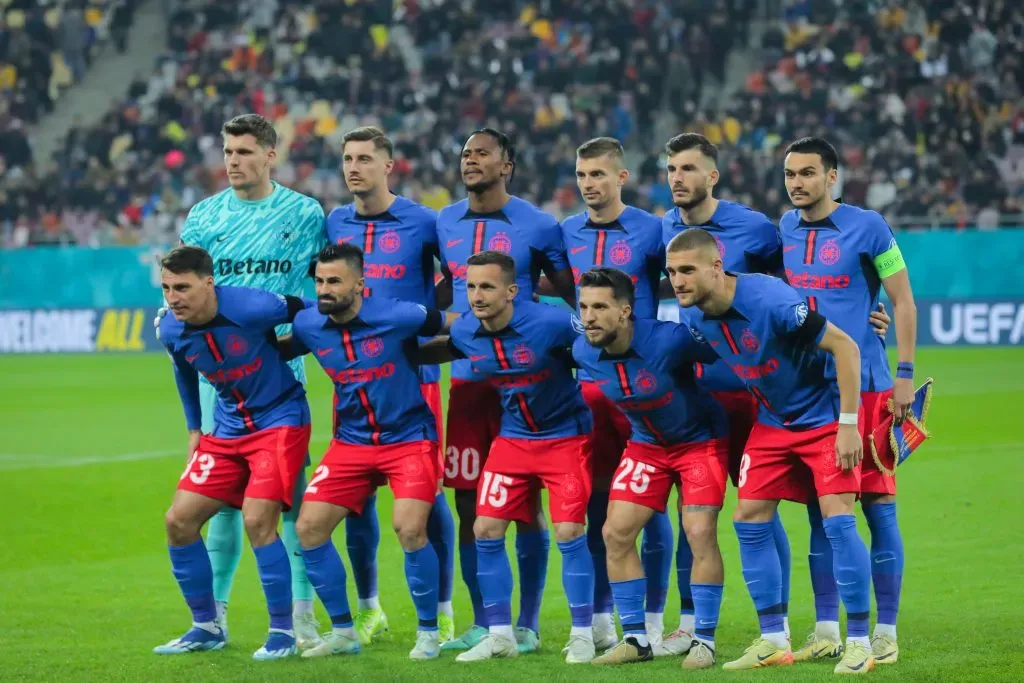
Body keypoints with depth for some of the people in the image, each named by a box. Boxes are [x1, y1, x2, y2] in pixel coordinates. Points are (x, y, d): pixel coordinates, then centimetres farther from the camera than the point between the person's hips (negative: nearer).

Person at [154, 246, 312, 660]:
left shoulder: (253, 308, -25)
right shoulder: (172, 332, -7)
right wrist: (194, 428, 17)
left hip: (280, 420, -6)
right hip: (228, 430, 6)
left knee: (256, 521, -20)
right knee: (179, 520, -1)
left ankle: (282, 631, -5)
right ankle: (206, 627, 15)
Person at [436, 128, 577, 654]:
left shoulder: (536, 226, -4)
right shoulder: (445, 223, 9)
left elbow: (574, 295, 0)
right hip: (466, 378, 4)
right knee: (469, 506, 4)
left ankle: (527, 624, 8)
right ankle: (481, 622, 14)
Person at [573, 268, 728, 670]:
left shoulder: (668, 340, -32)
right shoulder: (584, 353, -14)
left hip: (699, 438, -5)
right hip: (646, 444, 5)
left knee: (700, 534, -15)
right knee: (616, 533, -2)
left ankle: (704, 641, -2)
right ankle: (635, 638, 9)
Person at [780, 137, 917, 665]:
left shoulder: (866, 227, -6)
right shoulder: (783, 231, 9)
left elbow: (903, 301, -2)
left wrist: (905, 374, -7)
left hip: (864, 386, -5)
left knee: (879, 506, -3)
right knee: (819, 511, 7)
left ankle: (886, 632, 3)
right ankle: (826, 631, 13)